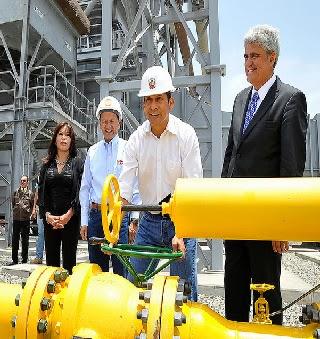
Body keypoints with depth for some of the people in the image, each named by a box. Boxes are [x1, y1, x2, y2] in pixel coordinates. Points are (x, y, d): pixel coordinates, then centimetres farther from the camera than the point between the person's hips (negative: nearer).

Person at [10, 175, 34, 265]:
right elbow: (13, 204, 15)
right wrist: (14, 212, 8)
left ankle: (24, 260, 13)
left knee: (25, 240, 5)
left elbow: (33, 206, 5)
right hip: (16, 219, 2)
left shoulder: (30, 193, 2)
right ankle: (14, 259, 13)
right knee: (15, 240, 5)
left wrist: (29, 213, -3)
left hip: (26, 219, -2)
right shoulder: (16, 192, 8)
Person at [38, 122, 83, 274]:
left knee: (69, 258, 2)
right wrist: (47, 215, -7)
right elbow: (41, 192, 7)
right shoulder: (47, 164, 12)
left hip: (71, 218, -3)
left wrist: (68, 215, -14)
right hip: (50, 218, 3)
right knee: (51, 258, 6)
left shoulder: (78, 163, 3)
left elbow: (81, 191, -5)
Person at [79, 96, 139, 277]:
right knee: (97, 268, 13)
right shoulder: (93, 152, 12)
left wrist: (135, 220, -8)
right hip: (96, 215, 4)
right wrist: (84, 221, 9)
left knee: (122, 269, 0)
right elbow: (85, 188, 13)